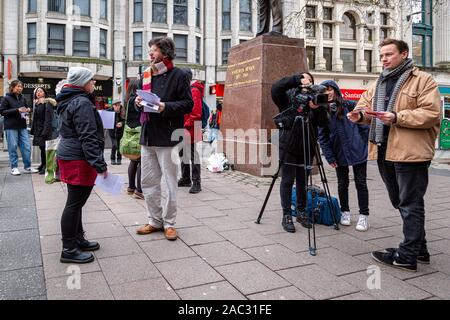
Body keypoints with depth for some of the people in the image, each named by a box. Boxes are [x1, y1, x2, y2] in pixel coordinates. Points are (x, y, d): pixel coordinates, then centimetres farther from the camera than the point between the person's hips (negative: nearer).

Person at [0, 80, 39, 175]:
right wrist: (17, 110, -17)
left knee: (26, 146, 3)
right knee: (13, 147, 1)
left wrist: (28, 110, 0)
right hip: (11, 127, -5)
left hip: (22, 126, 5)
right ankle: (14, 168, 10)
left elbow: (26, 108, 25)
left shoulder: (22, 98, 11)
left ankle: (28, 167, 11)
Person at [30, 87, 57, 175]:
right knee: (41, 147, 12)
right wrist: (33, 129, 14)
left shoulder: (47, 103, -8)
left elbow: (48, 118, -16)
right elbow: (34, 118, 20)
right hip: (37, 129, 8)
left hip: (45, 129, -8)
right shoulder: (36, 103, 18)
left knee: (44, 147, -7)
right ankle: (43, 164, 21)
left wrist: (45, 130, -22)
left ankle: (45, 167, -2)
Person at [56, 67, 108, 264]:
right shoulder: (82, 103, -15)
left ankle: (77, 239, 30)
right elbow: (88, 137, -22)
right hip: (79, 160, -10)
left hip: (69, 156, 10)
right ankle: (69, 250, 4)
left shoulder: (69, 101, 17)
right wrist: (100, 164, -24)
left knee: (76, 202, 17)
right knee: (74, 204, -4)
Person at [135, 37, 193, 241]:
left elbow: (188, 104, -8)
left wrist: (166, 107, -21)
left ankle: (169, 223, 17)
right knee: (148, 182, 11)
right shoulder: (146, 75, 17)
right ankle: (155, 221, 25)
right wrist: (138, 103, 1)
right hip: (148, 136, 7)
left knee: (170, 182, 3)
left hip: (168, 138, -7)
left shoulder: (178, 75, -3)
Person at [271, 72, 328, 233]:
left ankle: (301, 212, 23)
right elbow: (275, 88, -18)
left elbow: (323, 123, 0)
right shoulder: (288, 96, 3)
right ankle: (286, 216, 6)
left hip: (306, 147, 3)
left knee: (303, 181, 10)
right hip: (288, 146, -3)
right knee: (287, 181, 0)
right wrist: (297, 79, -21)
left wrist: (317, 108, -18)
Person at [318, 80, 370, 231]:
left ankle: (364, 216, 11)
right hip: (339, 153, 2)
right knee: (342, 183, 10)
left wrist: (365, 144, -4)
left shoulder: (350, 105, -5)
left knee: (361, 183, 2)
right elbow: (322, 136, 1)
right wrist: (329, 156, -4)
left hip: (357, 151, -2)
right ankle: (345, 212, 27)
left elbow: (365, 125, 0)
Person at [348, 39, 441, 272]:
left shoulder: (423, 81, -3)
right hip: (385, 152, 8)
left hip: (411, 152, -8)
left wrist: (397, 117, -21)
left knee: (410, 205, -1)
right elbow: (366, 104, 18)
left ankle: (407, 256, 7)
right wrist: (360, 114, -5)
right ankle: (418, 249, 30)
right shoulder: (378, 84, 19)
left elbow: (432, 113, -13)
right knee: (399, 202, 16)